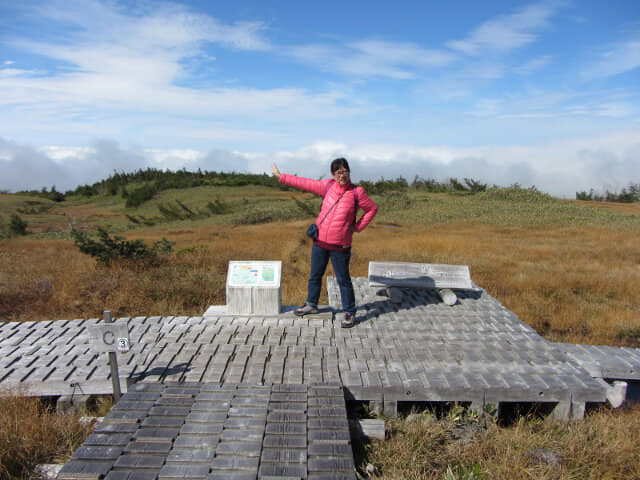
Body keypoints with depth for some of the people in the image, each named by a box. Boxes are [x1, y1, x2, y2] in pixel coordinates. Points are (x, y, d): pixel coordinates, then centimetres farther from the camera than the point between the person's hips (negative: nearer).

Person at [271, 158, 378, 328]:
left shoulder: (356, 192, -7)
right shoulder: (328, 185, 3)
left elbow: (373, 208, 4)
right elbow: (305, 183, 9)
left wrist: (357, 227, -2)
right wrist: (281, 176, 12)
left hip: (340, 246, -4)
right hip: (320, 241, 4)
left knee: (343, 280, 3)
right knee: (315, 275, 17)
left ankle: (348, 312, 18)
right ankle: (311, 304, 36)